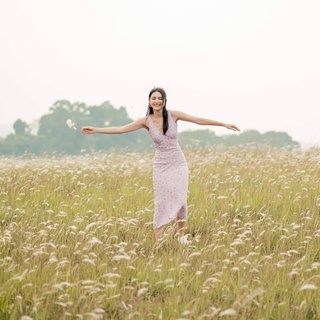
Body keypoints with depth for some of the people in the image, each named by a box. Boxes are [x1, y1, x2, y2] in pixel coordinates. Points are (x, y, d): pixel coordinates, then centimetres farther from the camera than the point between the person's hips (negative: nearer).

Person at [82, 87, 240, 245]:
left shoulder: (173, 115, -7)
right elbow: (121, 129, -9)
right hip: (161, 166, 0)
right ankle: (157, 242, 3)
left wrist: (224, 124, -3)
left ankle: (182, 236, 15)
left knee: (180, 201, 2)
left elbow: (199, 120, -4)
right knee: (161, 203, -1)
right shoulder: (146, 121, -7)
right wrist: (96, 130, -15)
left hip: (178, 163, 0)